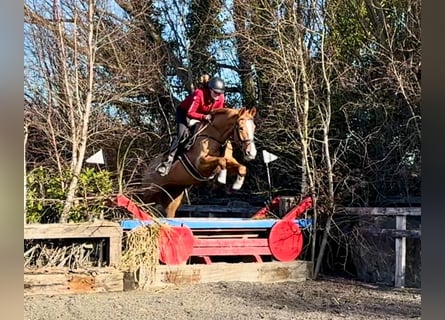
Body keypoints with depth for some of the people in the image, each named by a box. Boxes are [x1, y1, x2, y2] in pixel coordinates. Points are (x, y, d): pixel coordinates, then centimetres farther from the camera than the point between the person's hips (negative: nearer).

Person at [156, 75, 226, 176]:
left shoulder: (221, 97, -20)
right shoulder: (199, 94, -36)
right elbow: (190, 113, -33)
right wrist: (204, 116, -46)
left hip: (204, 115, 7)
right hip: (184, 112, -6)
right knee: (182, 134, -24)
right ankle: (169, 160, -26)